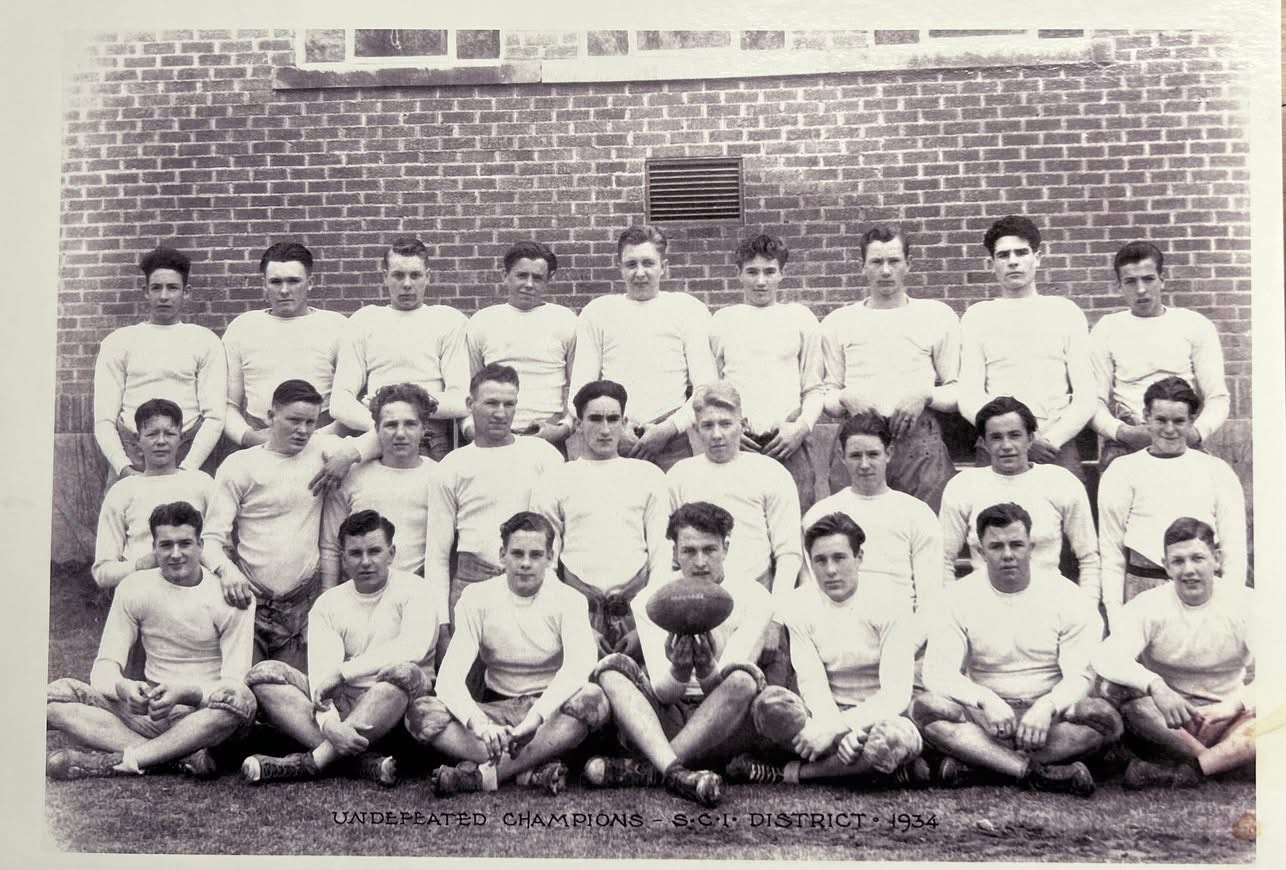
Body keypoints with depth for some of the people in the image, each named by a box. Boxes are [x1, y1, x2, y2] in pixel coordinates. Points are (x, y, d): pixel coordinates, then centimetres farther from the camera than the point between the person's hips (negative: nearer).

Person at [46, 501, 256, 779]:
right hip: (150, 709, 3)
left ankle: (111, 762, -32)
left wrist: (186, 692, -31)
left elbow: (234, 683, -11)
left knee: (241, 699, -37)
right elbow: (105, 665, 0)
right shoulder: (134, 588, 4)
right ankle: (183, 757, -33)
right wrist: (122, 688, -25)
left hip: (207, 718, -3)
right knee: (54, 695, -18)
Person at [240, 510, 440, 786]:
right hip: (342, 703, 4)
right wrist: (329, 722, -27)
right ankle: (362, 761, -30)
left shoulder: (411, 589, 0)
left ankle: (313, 759, -29)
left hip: (396, 702, -4)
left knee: (401, 671, -35)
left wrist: (342, 672, -19)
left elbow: (413, 647, -20)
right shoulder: (328, 603, 9)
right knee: (263, 675, -14)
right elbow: (321, 671, -6)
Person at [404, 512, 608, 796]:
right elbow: (449, 677, -15)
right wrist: (479, 723, -36)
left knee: (592, 698, -34)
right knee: (420, 713, -24)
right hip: (496, 709, 1)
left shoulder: (568, 599, -6)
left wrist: (535, 717, -41)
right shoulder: (477, 598, -3)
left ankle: (486, 773, -31)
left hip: (550, 709, -1)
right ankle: (533, 769, -32)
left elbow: (580, 665, -25)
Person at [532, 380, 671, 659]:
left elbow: (662, 553, 10)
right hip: (579, 611, -1)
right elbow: (543, 560, 8)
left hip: (637, 607, 1)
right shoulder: (555, 481, 11)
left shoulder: (648, 475, 14)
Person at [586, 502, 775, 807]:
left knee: (745, 677, -32)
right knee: (613, 666, -21)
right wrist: (678, 672, -34)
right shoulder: (649, 601, 1)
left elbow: (727, 687, -12)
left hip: (726, 728, -1)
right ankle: (676, 773, -42)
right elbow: (662, 693, -9)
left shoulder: (753, 598, -2)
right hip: (666, 720, 2)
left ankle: (644, 770, -30)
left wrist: (706, 668, -36)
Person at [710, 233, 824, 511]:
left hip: (789, 442, 0)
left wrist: (802, 426, -4)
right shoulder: (722, 320, 14)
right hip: (736, 444, 0)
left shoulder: (801, 318, 12)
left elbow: (814, 389, 12)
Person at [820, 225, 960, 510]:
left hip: (919, 438, -1)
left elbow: (958, 391, 10)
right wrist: (846, 399, -5)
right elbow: (826, 395, 15)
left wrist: (925, 396, -7)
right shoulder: (837, 322, 17)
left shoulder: (937, 315, 13)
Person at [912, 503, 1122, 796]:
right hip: (984, 715, 0)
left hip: (1047, 713, 1)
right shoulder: (960, 596, 0)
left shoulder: (1066, 595, 0)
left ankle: (971, 760, -29)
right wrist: (986, 700, -27)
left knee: (1105, 716, -30)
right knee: (925, 708, -28)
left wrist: (1047, 707, -27)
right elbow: (938, 673, -8)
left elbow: (1079, 676, -5)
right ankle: (1038, 773, -34)